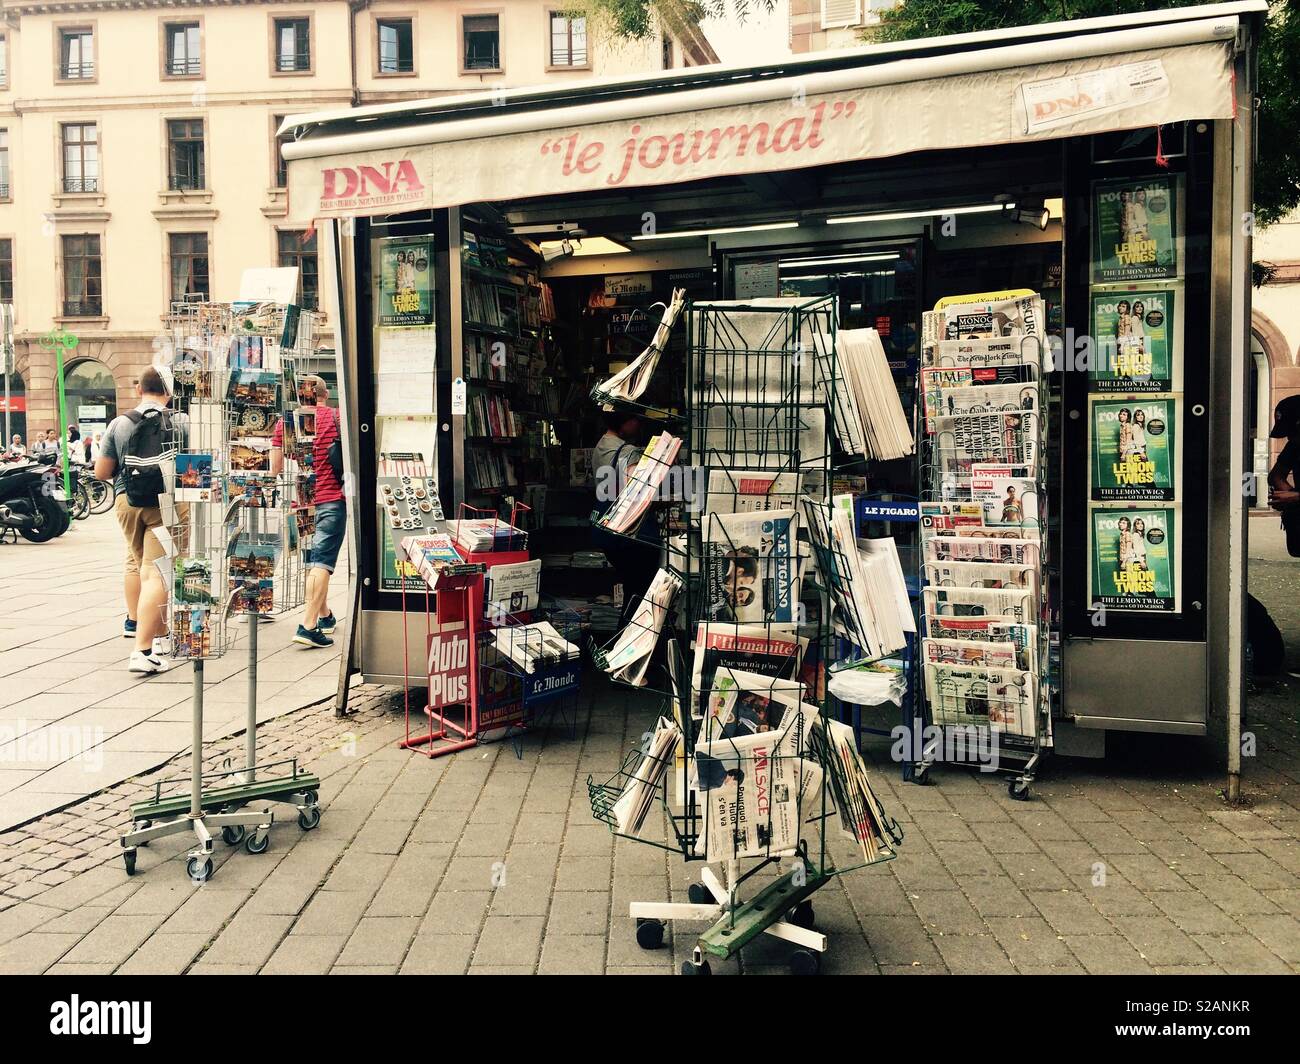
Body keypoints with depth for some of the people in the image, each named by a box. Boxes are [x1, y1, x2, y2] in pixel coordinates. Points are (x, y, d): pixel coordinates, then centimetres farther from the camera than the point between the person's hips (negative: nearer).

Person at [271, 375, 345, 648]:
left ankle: (325, 616, 30)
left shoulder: (285, 422, 4)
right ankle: (308, 625, -16)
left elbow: (275, 468, 5)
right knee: (322, 561, -7)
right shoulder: (337, 418, -1)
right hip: (332, 498, -3)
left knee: (312, 559, 18)